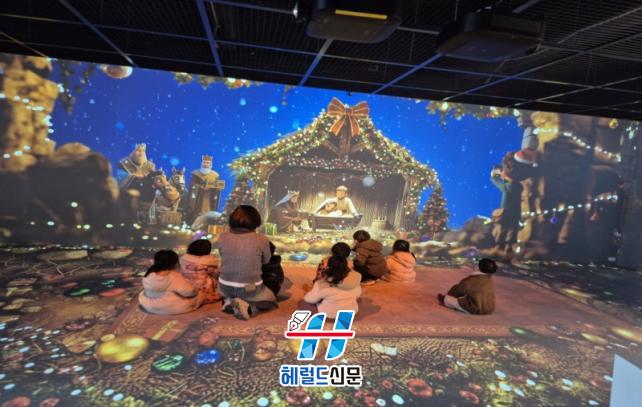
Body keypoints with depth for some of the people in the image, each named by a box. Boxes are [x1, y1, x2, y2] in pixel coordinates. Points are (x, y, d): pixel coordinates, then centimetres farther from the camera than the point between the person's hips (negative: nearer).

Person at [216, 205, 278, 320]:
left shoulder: (223, 237, -8)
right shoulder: (261, 240, -14)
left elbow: (223, 257, 7)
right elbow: (266, 261, 3)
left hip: (225, 288, 5)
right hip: (250, 290, -4)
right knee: (271, 299, 24)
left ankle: (230, 301, 8)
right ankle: (249, 307, -4)